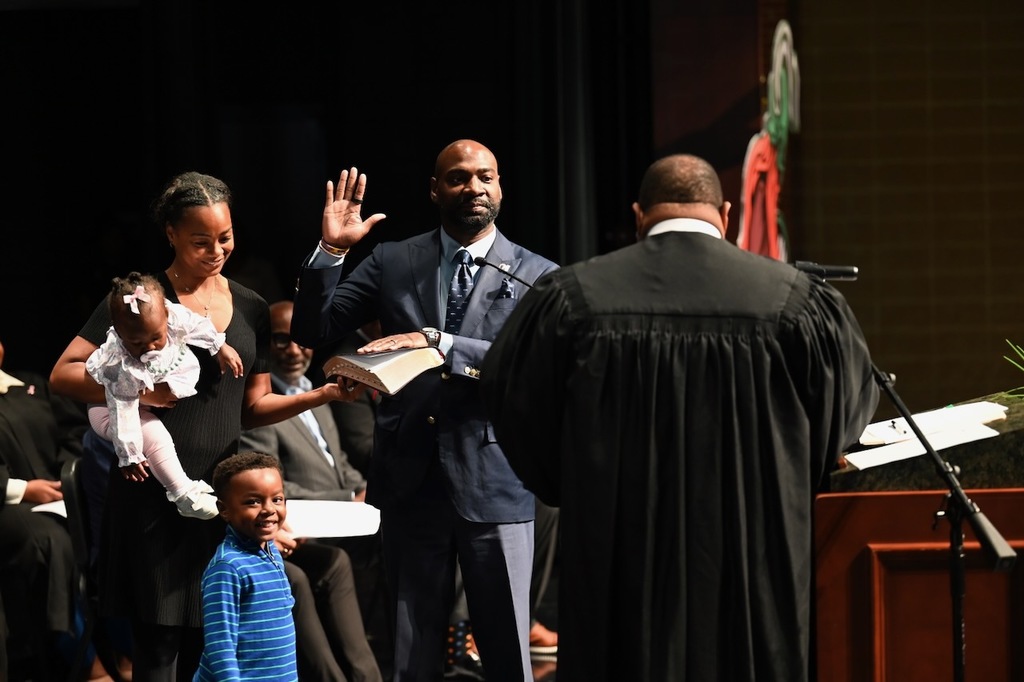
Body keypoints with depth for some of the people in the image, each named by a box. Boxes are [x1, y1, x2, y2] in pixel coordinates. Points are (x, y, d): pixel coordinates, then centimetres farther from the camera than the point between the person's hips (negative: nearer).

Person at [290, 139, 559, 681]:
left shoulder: (537, 276, 0)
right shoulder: (391, 263, 7)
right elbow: (312, 332, 5)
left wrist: (439, 343, -24)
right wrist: (331, 250, -9)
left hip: (493, 480, -2)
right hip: (410, 479, 2)